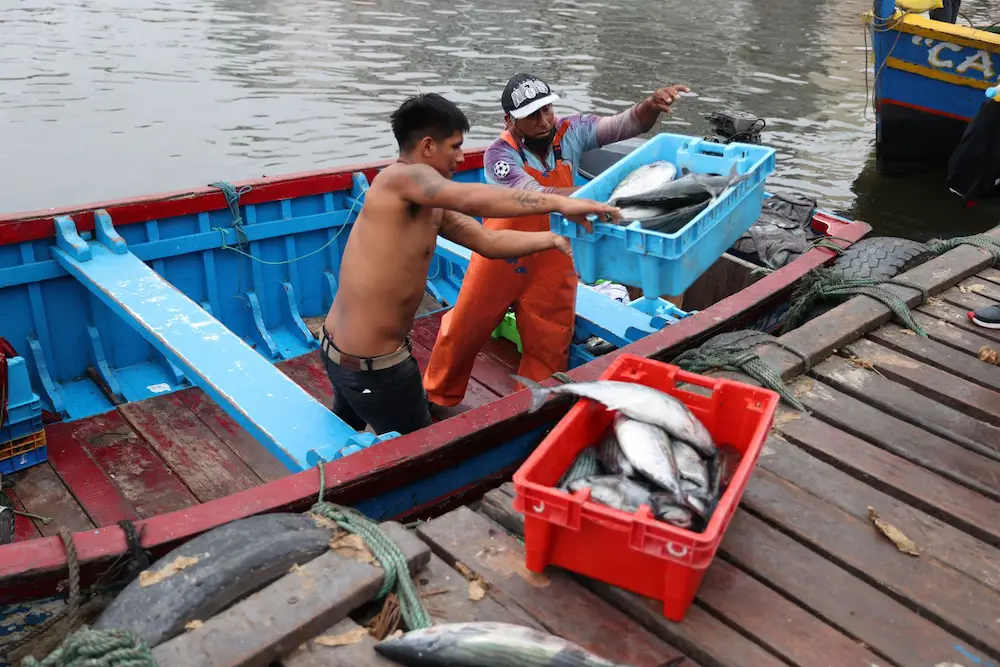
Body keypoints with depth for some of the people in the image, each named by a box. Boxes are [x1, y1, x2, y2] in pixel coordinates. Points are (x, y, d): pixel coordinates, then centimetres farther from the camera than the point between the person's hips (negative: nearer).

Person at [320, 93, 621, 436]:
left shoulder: (432, 207, 5)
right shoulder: (401, 177, -22)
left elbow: (489, 241, 7)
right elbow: (471, 199, -39)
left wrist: (553, 238, -2)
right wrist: (560, 203, -39)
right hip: (372, 366, -10)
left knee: (342, 431, 34)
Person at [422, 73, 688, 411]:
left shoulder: (571, 132, -10)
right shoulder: (500, 155, -20)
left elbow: (623, 125, -21)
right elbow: (536, 196, -35)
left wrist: (649, 107, -44)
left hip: (553, 268, 2)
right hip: (500, 263, -2)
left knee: (548, 351, 8)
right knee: (463, 332, 12)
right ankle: (436, 399, 36)